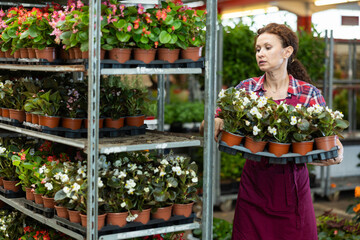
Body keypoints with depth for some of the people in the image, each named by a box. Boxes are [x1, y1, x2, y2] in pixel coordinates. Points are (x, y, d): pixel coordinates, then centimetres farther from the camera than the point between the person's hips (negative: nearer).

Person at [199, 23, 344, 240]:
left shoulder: (309, 94, -2)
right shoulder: (247, 88, 2)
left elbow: (336, 146, 0)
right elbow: (206, 127, 4)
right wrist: (214, 123, -18)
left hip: (292, 187, -1)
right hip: (254, 187, 1)